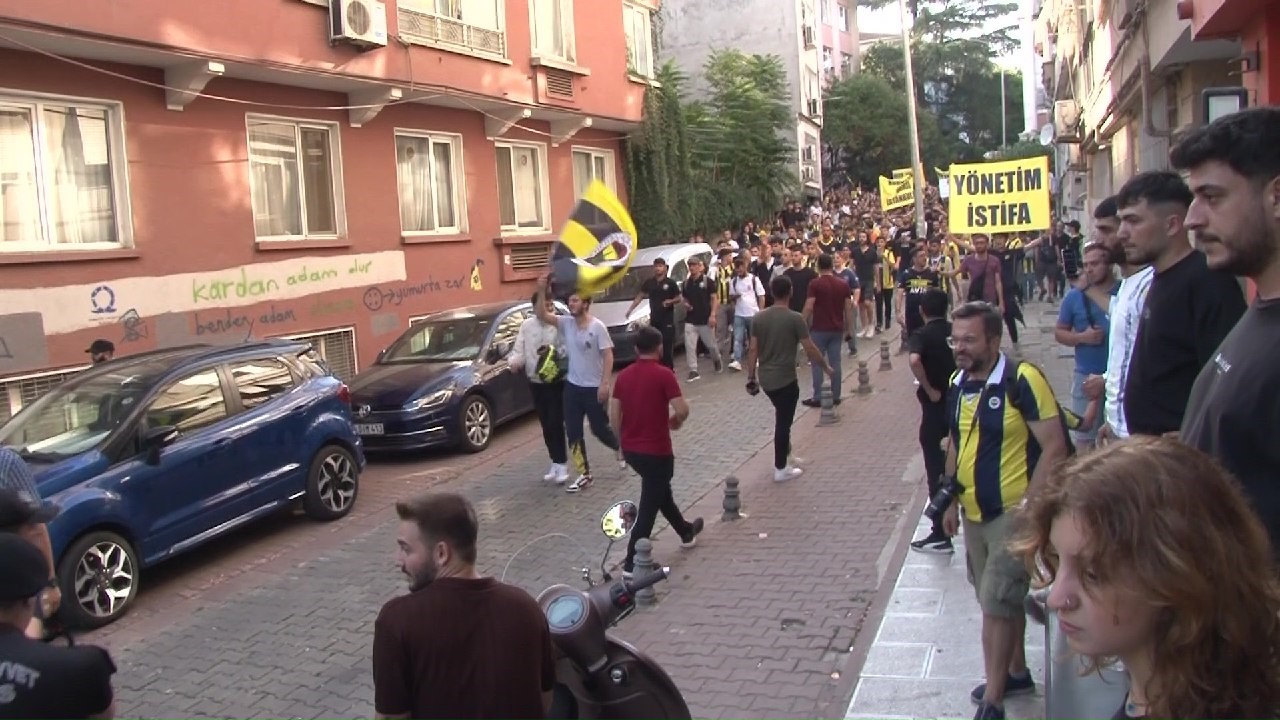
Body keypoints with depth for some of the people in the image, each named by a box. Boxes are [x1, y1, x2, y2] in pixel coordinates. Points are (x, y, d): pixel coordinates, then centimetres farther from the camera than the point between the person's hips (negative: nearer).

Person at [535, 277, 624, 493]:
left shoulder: (597, 326, -14)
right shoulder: (566, 323, 1)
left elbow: (608, 356, -15)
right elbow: (542, 315, -7)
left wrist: (604, 383, -21)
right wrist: (541, 291, -20)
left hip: (594, 388, -5)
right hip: (572, 386, 6)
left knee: (599, 429, 6)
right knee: (573, 432, 4)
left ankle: (621, 449, 38)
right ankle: (584, 475, 12)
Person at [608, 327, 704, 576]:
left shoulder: (623, 376, 2)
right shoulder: (664, 375, -15)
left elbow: (613, 415, 6)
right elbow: (682, 410, -19)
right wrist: (675, 421, 3)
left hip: (630, 448, 7)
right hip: (656, 450, -7)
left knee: (659, 490, 26)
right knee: (649, 504, 1)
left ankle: (686, 532, 45)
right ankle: (632, 563, 2)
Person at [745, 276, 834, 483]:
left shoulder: (758, 317, 1)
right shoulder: (795, 318, -13)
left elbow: (753, 350, 1)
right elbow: (810, 349, -11)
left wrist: (750, 378, 8)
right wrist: (826, 368, 3)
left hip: (765, 379, 5)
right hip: (786, 379, -5)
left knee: (781, 417, 25)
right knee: (783, 422, 3)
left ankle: (783, 456, 34)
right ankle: (781, 469, 9)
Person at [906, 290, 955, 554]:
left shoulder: (922, 335, -12)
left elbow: (914, 360, -32)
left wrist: (929, 390, -21)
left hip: (936, 408, -6)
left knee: (937, 471, 1)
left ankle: (941, 536, 5)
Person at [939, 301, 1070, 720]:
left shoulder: (1022, 380, -18)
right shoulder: (957, 383, 4)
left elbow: (1054, 448, -18)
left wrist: (1029, 506, -20)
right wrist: (951, 499, 14)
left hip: (1011, 513, -7)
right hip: (974, 514, 7)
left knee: (996, 604, -6)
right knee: (1002, 599, 20)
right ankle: (1016, 673, 38)